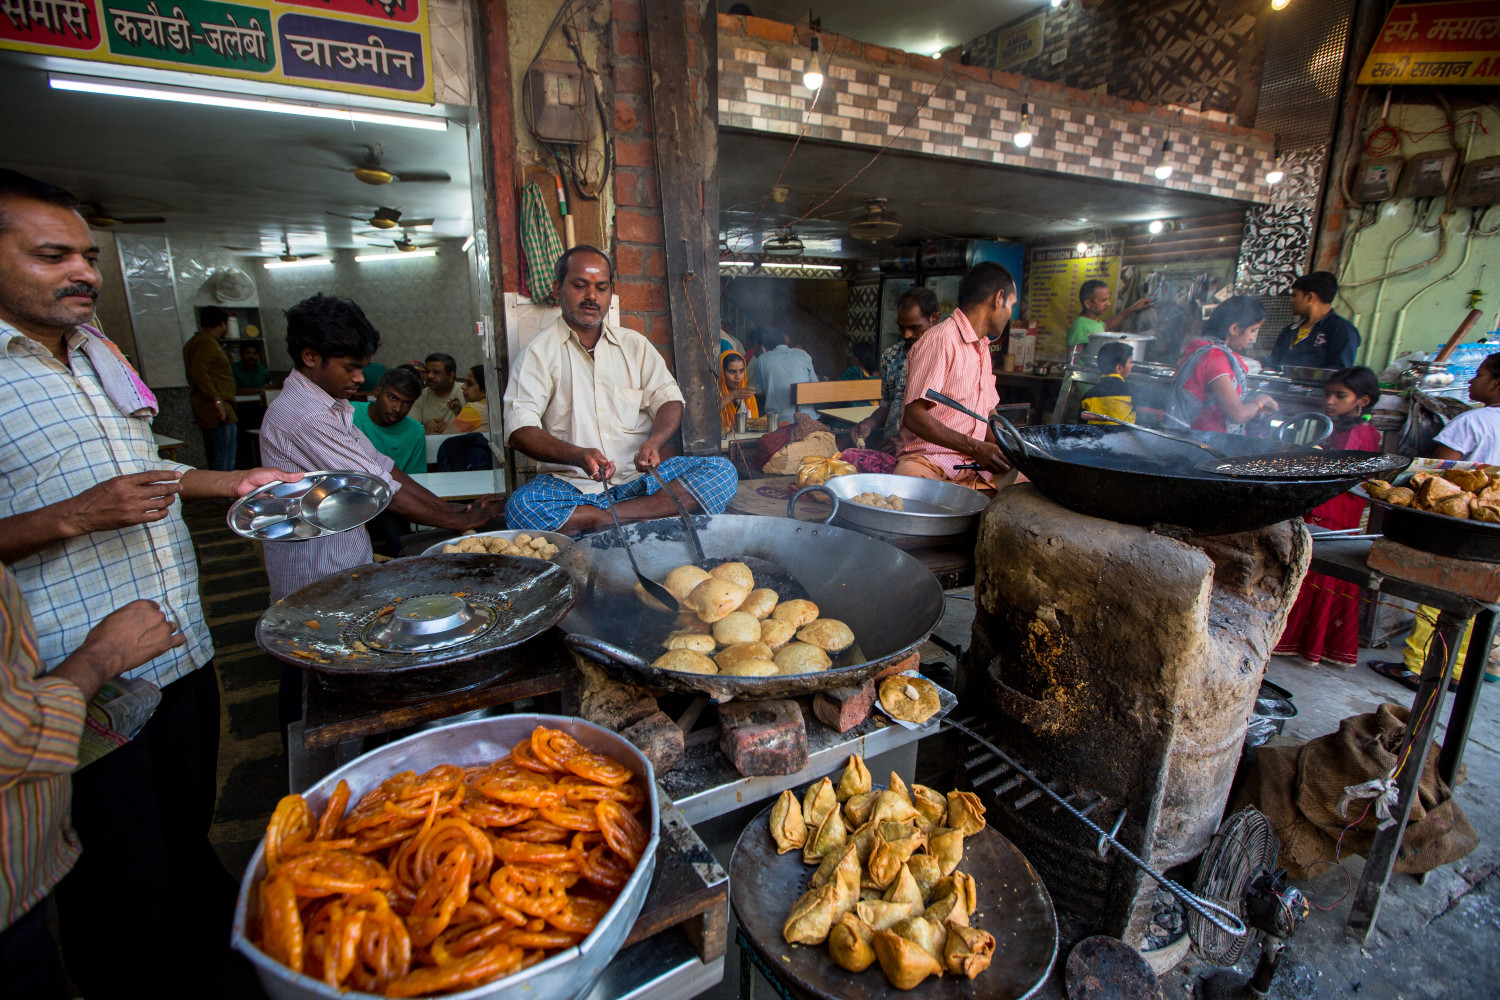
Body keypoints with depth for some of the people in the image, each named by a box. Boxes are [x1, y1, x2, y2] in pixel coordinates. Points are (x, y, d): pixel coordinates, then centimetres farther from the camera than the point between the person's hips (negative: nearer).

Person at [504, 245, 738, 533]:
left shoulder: (634, 344, 18)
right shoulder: (538, 353, 6)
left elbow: (668, 398, 9)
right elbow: (520, 429, -6)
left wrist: (653, 443, -14)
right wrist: (577, 455, -26)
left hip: (639, 477, 3)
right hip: (572, 483, -3)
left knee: (722, 471, -20)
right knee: (522, 506, -34)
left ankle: (605, 518, -26)